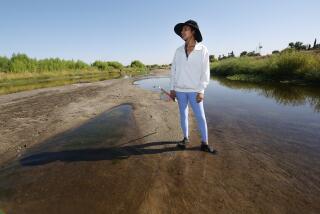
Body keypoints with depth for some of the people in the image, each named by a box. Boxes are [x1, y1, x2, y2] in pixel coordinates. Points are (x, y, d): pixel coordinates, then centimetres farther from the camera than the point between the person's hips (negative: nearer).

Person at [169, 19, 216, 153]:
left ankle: (204, 143, 11)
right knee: (183, 115, 10)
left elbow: (205, 72, -6)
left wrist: (201, 91, -13)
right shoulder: (179, 50, 7)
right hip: (180, 89, 3)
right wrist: (172, 88, 2)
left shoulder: (202, 50, -2)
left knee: (201, 117, -2)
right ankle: (185, 138, 25)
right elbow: (173, 70, 8)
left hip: (194, 90, -3)